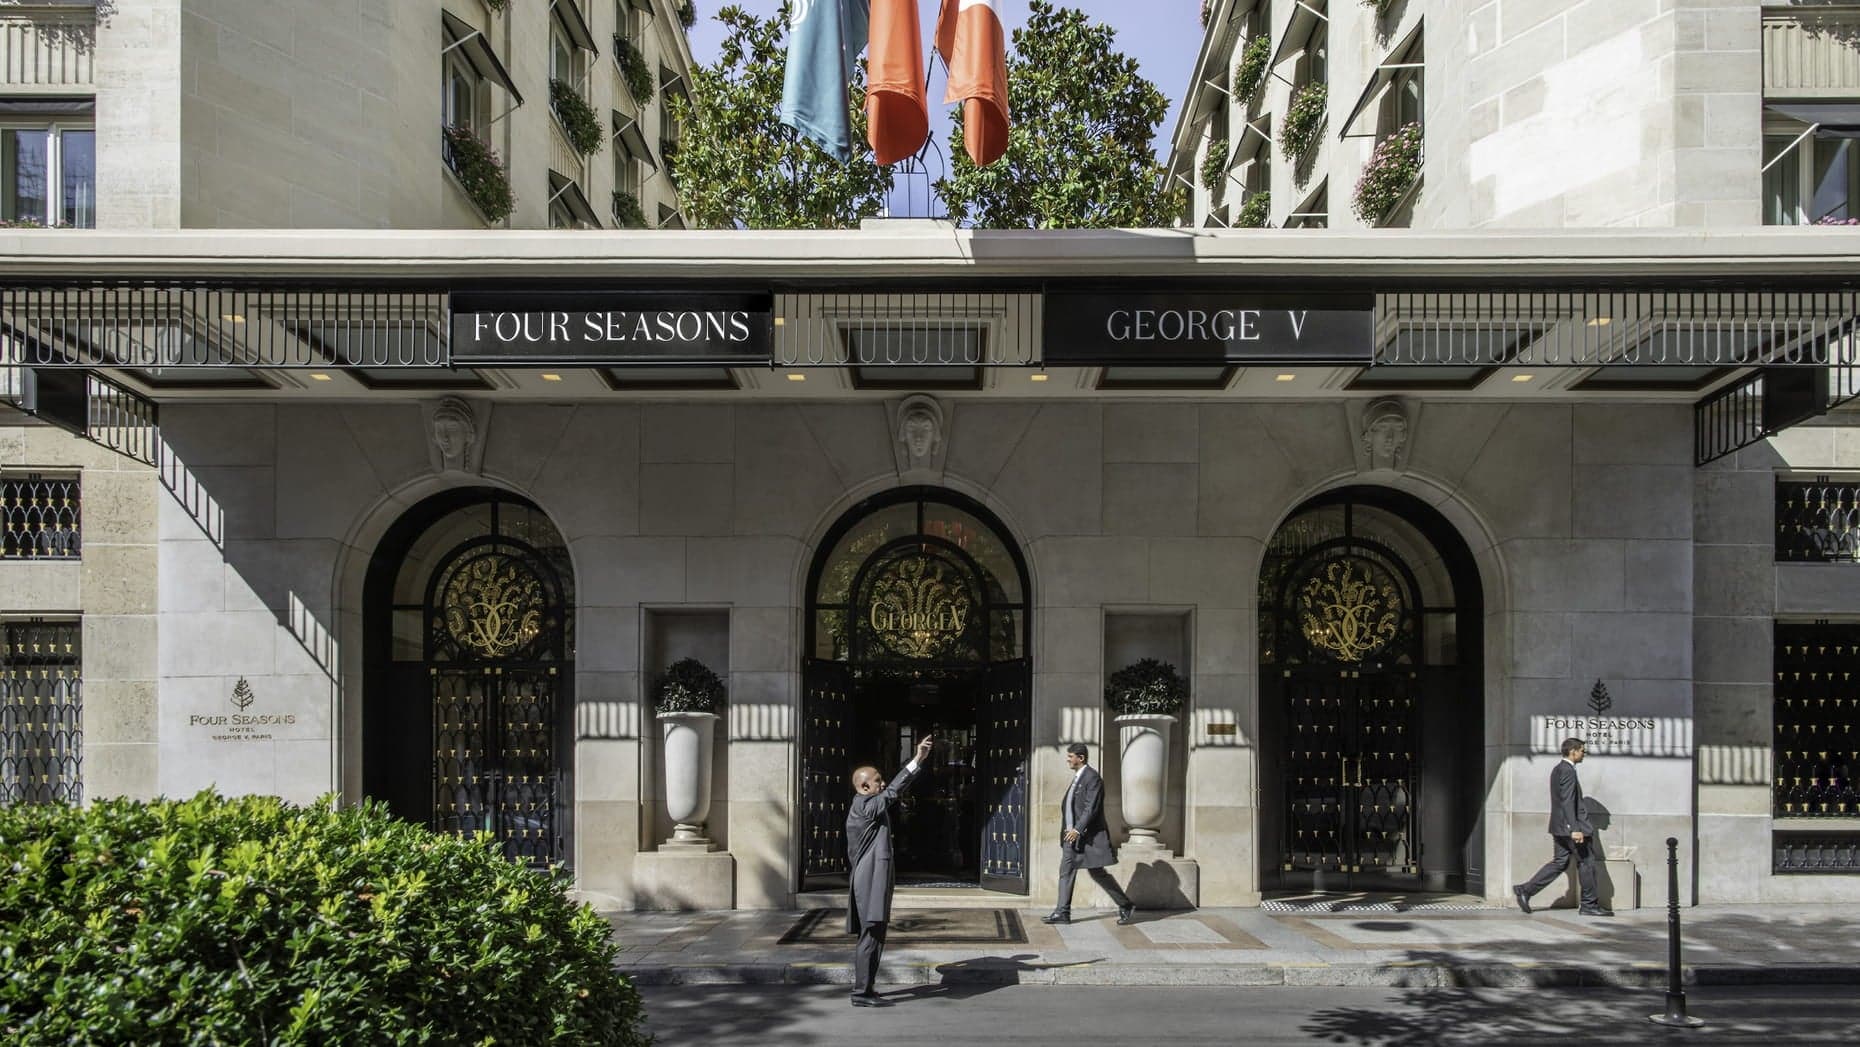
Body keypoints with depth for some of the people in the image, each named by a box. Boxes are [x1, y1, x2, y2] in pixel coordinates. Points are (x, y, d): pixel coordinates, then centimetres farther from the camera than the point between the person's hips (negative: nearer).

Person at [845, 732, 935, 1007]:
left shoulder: (859, 808, 17)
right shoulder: (866, 807, -14)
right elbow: (894, 791, -24)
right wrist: (918, 760, -26)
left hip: (866, 879, 11)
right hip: (872, 880, -11)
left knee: (871, 937, 15)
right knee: (872, 936, -8)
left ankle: (863, 989, 22)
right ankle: (862, 993, -5)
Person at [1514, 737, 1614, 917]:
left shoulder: (1558, 770, 16)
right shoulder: (1567, 771, -15)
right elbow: (1567, 802, -22)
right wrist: (1575, 829, -26)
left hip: (1561, 827, 10)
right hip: (1570, 825, -10)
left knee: (1559, 862, 9)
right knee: (1586, 862, 2)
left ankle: (1525, 890, 3)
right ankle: (1590, 905, 11)